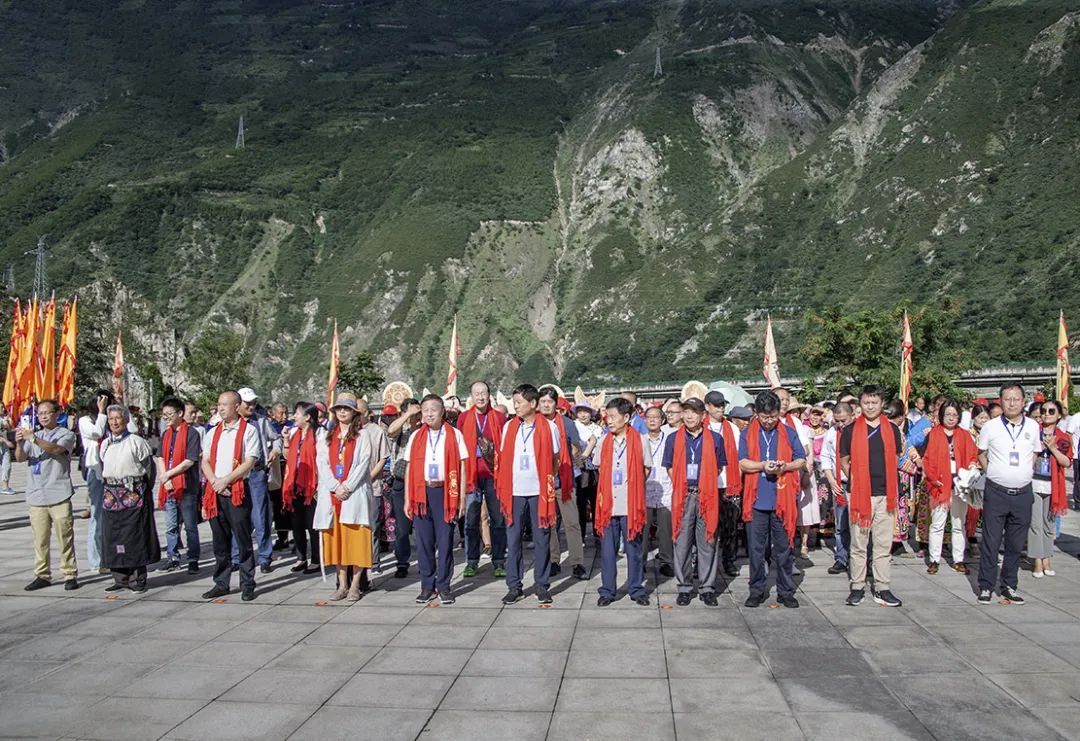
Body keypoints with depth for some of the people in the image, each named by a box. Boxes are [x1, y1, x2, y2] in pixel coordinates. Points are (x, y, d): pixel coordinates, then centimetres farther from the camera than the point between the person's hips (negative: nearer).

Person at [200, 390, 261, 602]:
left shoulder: (248, 431, -2)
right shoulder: (213, 433, 15)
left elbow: (249, 462, -10)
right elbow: (205, 462, 12)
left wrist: (225, 480, -12)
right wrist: (215, 482, -5)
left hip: (237, 490, -5)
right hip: (215, 491, 5)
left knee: (243, 539, -2)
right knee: (220, 540, 11)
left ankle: (247, 585, 5)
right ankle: (221, 583, 19)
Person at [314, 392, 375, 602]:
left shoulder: (362, 435, 3)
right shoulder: (328, 436, 14)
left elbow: (364, 463, -5)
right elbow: (322, 463, 5)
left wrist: (347, 486, -14)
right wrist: (335, 487, -8)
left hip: (355, 494, -4)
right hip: (332, 495, 4)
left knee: (356, 539, -4)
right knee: (336, 539, 5)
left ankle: (355, 585, 3)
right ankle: (342, 584, 12)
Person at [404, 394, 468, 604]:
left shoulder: (454, 435, 2)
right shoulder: (415, 437, 9)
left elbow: (461, 467, 1)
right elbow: (409, 468, 10)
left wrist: (461, 498, -4)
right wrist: (407, 500, 5)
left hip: (445, 491, -2)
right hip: (421, 492, 2)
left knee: (445, 540, 2)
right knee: (424, 541, 6)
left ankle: (443, 586, 13)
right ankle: (427, 586, 16)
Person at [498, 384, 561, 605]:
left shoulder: (549, 427, -3)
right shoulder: (509, 427, 5)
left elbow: (555, 459, 4)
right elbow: (503, 458, 10)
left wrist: (548, 480, -4)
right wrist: (503, 487, 4)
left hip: (539, 491, -2)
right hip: (514, 492, 2)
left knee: (541, 539, 5)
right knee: (513, 539, 5)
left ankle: (541, 585, 16)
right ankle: (514, 586, 15)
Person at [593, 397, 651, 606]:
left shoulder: (640, 441, -3)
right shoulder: (604, 441, 5)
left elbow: (646, 469, 7)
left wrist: (632, 486, 4)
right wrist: (606, 488, 8)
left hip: (631, 506, -2)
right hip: (608, 505, 2)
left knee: (634, 549, 7)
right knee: (607, 550, 6)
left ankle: (636, 589, 21)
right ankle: (607, 591, 17)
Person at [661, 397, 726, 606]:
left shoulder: (714, 439, 4)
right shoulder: (673, 439, 5)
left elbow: (719, 466, 11)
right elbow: (670, 467, 11)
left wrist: (705, 484, 4)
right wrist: (681, 485, 1)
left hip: (706, 496, 0)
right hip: (683, 496, 1)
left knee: (707, 542, 4)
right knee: (682, 543, 3)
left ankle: (707, 587, 14)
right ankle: (685, 587, 15)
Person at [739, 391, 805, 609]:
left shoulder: (789, 433, 6)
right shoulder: (748, 435, 5)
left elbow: (802, 461, 7)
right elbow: (742, 464, -1)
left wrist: (785, 466, -12)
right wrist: (762, 466, -18)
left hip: (783, 499, 0)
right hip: (756, 499, 0)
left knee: (784, 547, 7)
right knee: (756, 548, 5)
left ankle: (785, 591, 17)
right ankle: (757, 590, 16)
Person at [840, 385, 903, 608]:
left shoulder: (891, 430, 7)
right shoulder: (850, 430, -1)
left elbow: (894, 460, 15)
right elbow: (844, 461, 6)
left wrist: (889, 484, 9)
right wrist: (856, 480, 1)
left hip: (885, 495, 2)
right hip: (859, 495, -2)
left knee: (884, 545, 7)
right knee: (858, 545, 5)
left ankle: (882, 589, 15)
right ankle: (857, 587, 14)